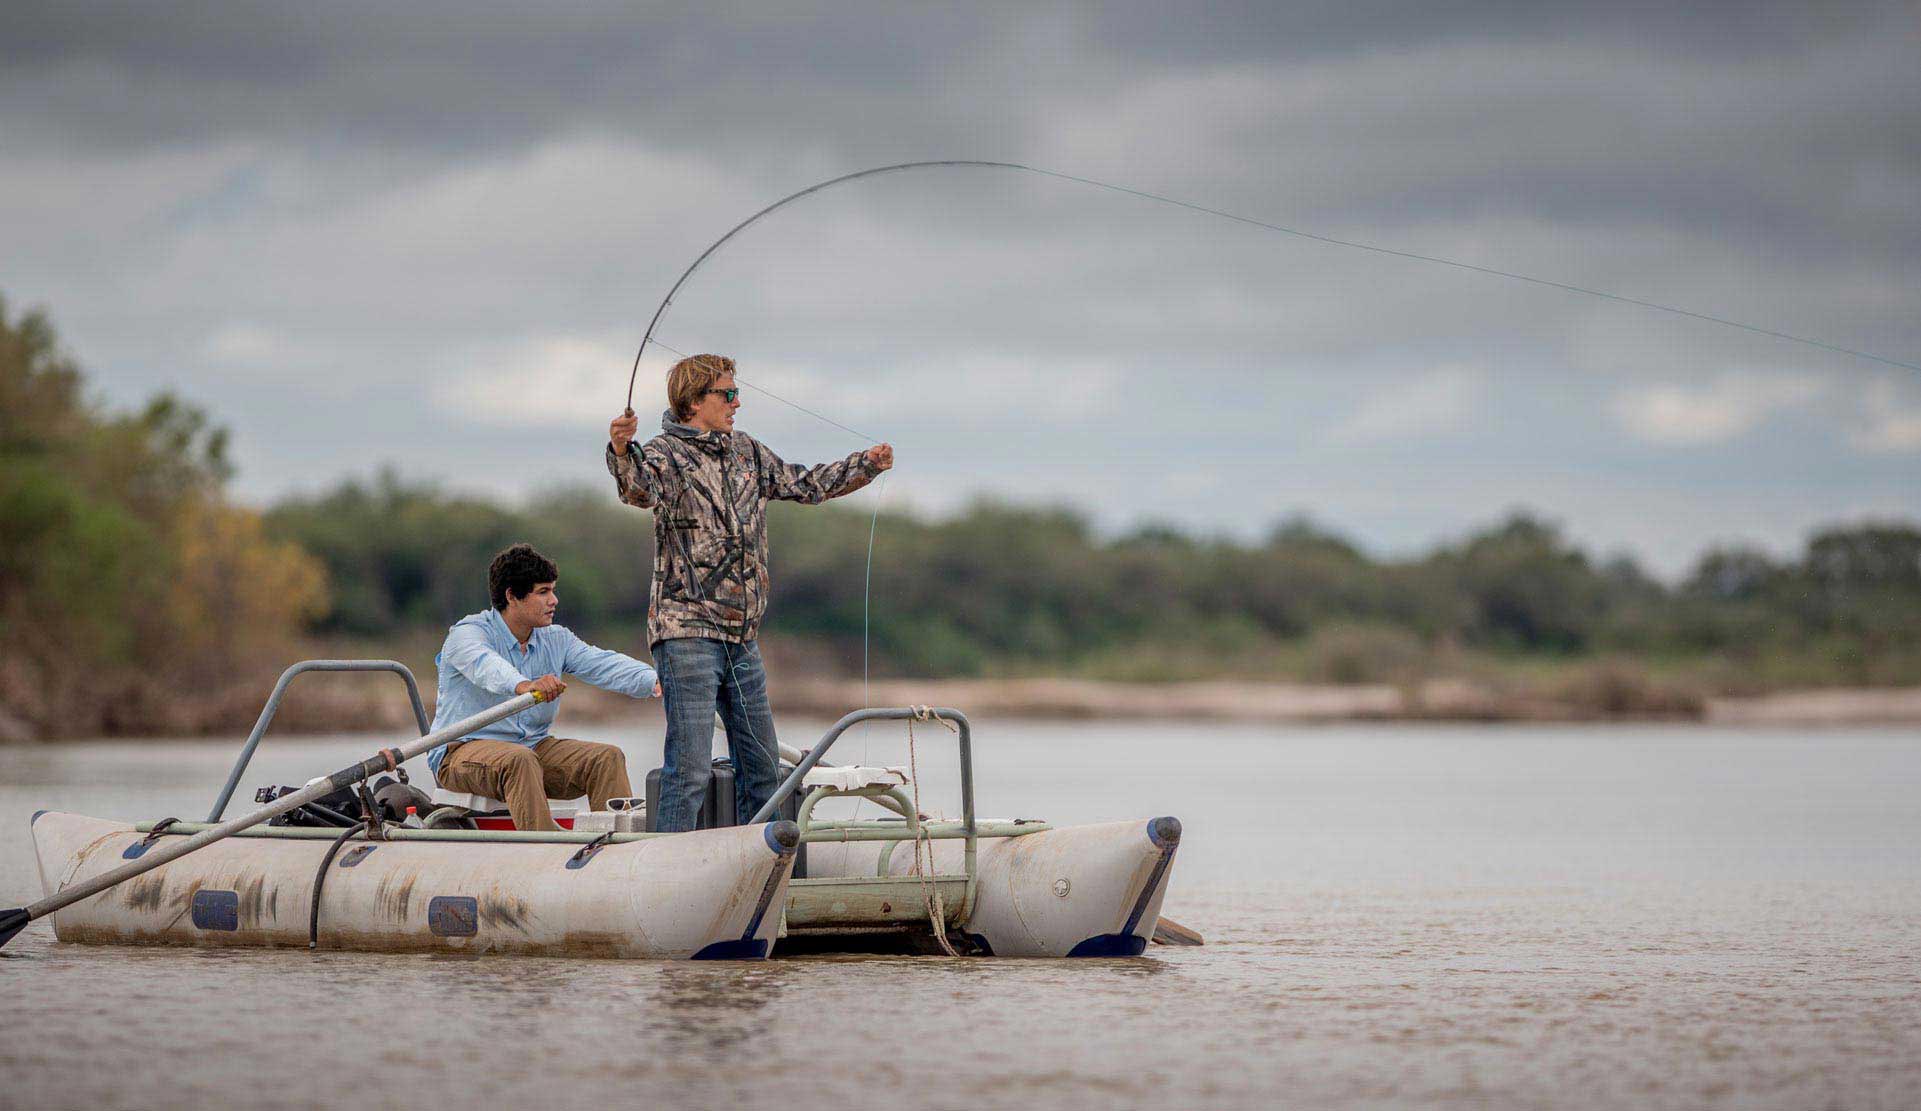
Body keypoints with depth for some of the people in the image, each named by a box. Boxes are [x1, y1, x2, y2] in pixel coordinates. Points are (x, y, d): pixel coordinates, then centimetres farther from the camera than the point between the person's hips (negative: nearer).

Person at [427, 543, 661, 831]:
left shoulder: (556, 640, 9)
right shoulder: (467, 632, -11)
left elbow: (602, 664, -7)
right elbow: (485, 666, -35)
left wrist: (652, 681, -28)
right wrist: (523, 685, -58)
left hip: (533, 747, 6)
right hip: (463, 750, -6)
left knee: (606, 757, -13)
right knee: (520, 760, -37)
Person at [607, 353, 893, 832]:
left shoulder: (748, 452, 15)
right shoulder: (666, 453, -7)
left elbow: (805, 485, 29)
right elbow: (639, 487, -30)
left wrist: (866, 464, 21)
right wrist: (621, 450, -50)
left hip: (743, 637, 8)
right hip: (688, 633, -8)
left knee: (762, 765, 14)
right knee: (690, 769, -13)